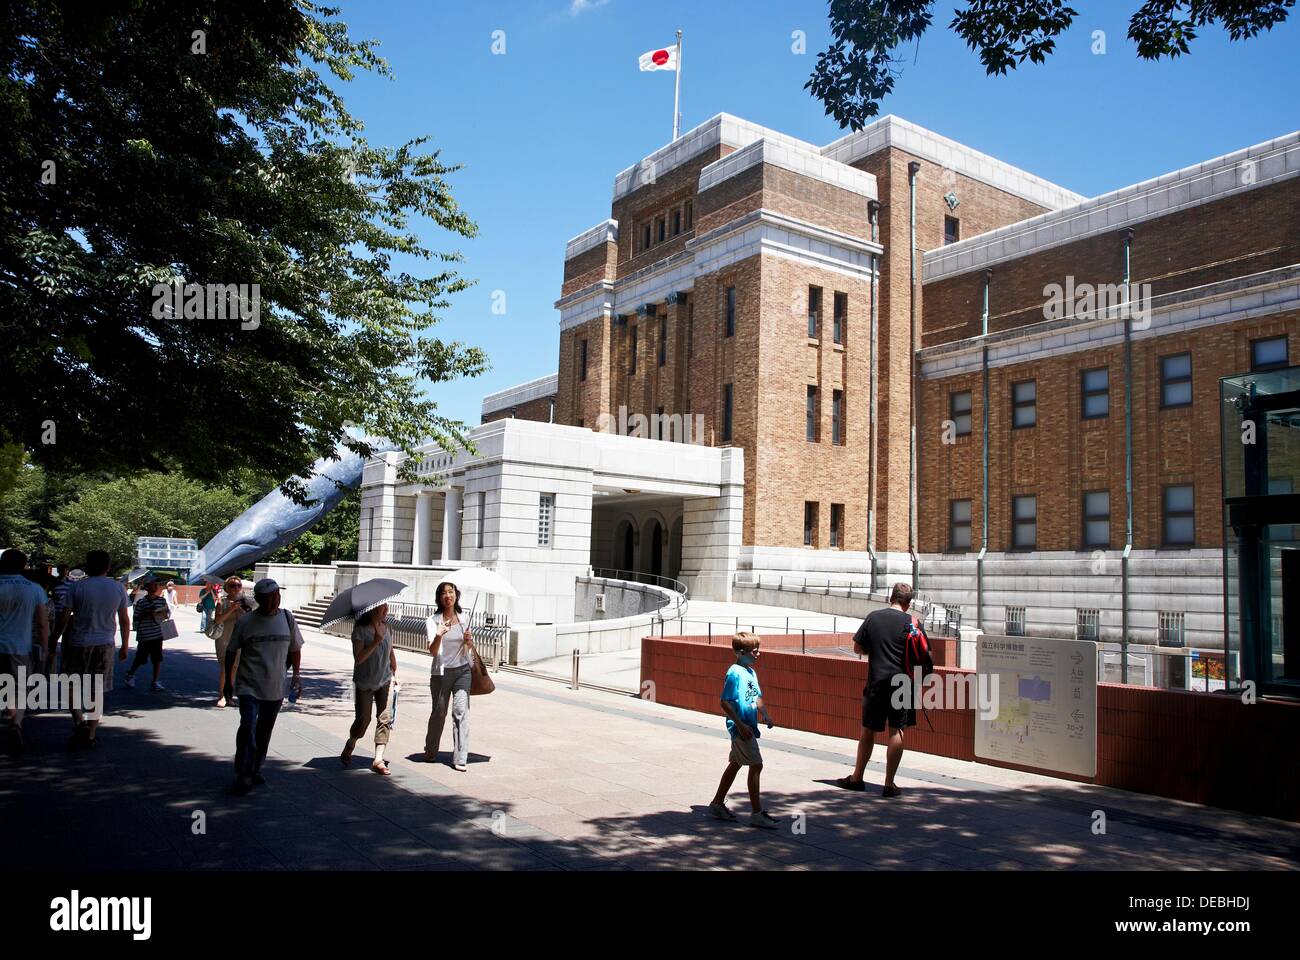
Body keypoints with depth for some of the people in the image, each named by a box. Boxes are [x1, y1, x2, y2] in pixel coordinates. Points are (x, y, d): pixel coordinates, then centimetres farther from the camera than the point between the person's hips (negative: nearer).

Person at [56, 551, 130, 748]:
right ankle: (90, 735, 11)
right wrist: (125, 647, 15)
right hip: (104, 645, 2)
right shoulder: (118, 588, 3)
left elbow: (64, 618, -5)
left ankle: (79, 722, -9)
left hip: (78, 643, -2)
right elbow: (125, 621, 6)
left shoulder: (77, 587, -5)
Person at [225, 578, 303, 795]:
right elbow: (231, 652, 5)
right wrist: (228, 680, 6)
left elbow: (295, 650, 13)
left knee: (264, 732, 13)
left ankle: (255, 770, 30)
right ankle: (243, 775, -10)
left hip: (275, 688, 3)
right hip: (249, 686, -3)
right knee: (248, 726, -18)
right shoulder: (245, 622, -6)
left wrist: (297, 675, 8)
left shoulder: (287, 619, 2)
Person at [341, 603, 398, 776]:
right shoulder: (360, 630, -14)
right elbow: (358, 658, -22)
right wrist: (375, 642, -28)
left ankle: (378, 760, -4)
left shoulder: (386, 627, 3)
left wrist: (395, 673, 14)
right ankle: (349, 747, 34)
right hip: (365, 683, -4)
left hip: (385, 680, 4)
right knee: (363, 719, 3)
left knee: (385, 718, -7)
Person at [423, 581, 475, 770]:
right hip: (441, 671, -2)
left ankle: (460, 758, -6)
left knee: (461, 710, -9)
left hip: (463, 670, 2)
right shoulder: (433, 621, -5)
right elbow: (432, 651, -15)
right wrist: (438, 636, -34)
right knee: (439, 712, 9)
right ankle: (430, 752, 32)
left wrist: (469, 642, -7)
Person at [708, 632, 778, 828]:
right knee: (756, 765, -8)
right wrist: (740, 725, -21)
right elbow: (725, 702, -18)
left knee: (735, 764, 16)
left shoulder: (751, 672, 11)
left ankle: (717, 803, 28)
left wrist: (766, 715, 4)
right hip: (740, 727, -9)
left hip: (748, 727, 9)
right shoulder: (735, 672, -16)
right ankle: (757, 813, -2)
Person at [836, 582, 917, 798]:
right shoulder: (910, 621, -4)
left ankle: (857, 778, 22)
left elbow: (857, 648, 6)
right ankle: (889, 784, 5)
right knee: (896, 732, 4)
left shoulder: (873, 617, 1)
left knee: (868, 731, 12)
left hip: (875, 683, 2)